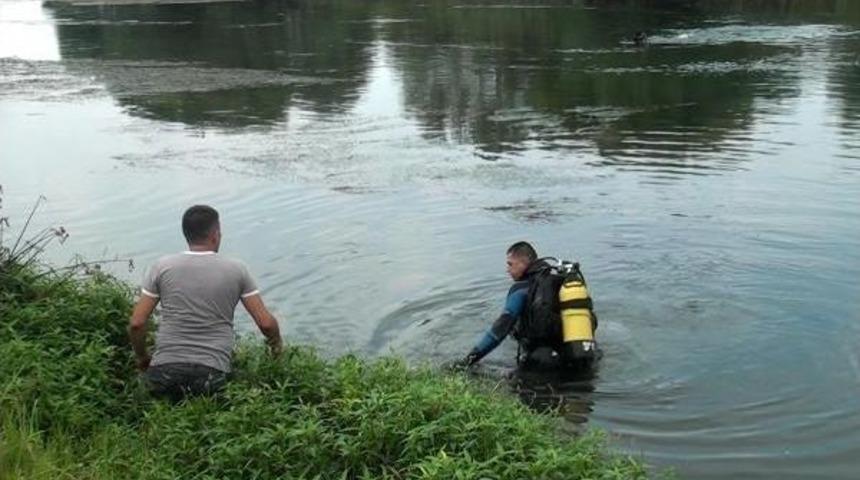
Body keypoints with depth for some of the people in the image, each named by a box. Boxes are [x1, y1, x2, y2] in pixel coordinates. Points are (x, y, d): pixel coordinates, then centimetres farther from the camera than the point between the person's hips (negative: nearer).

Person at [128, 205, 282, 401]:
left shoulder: (162, 267, 5)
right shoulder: (236, 270, 4)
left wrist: (142, 358, 22)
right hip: (212, 374, -1)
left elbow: (136, 323, 4)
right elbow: (266, 323, 4)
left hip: (164, 371, 2)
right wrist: (276, 341, 26)